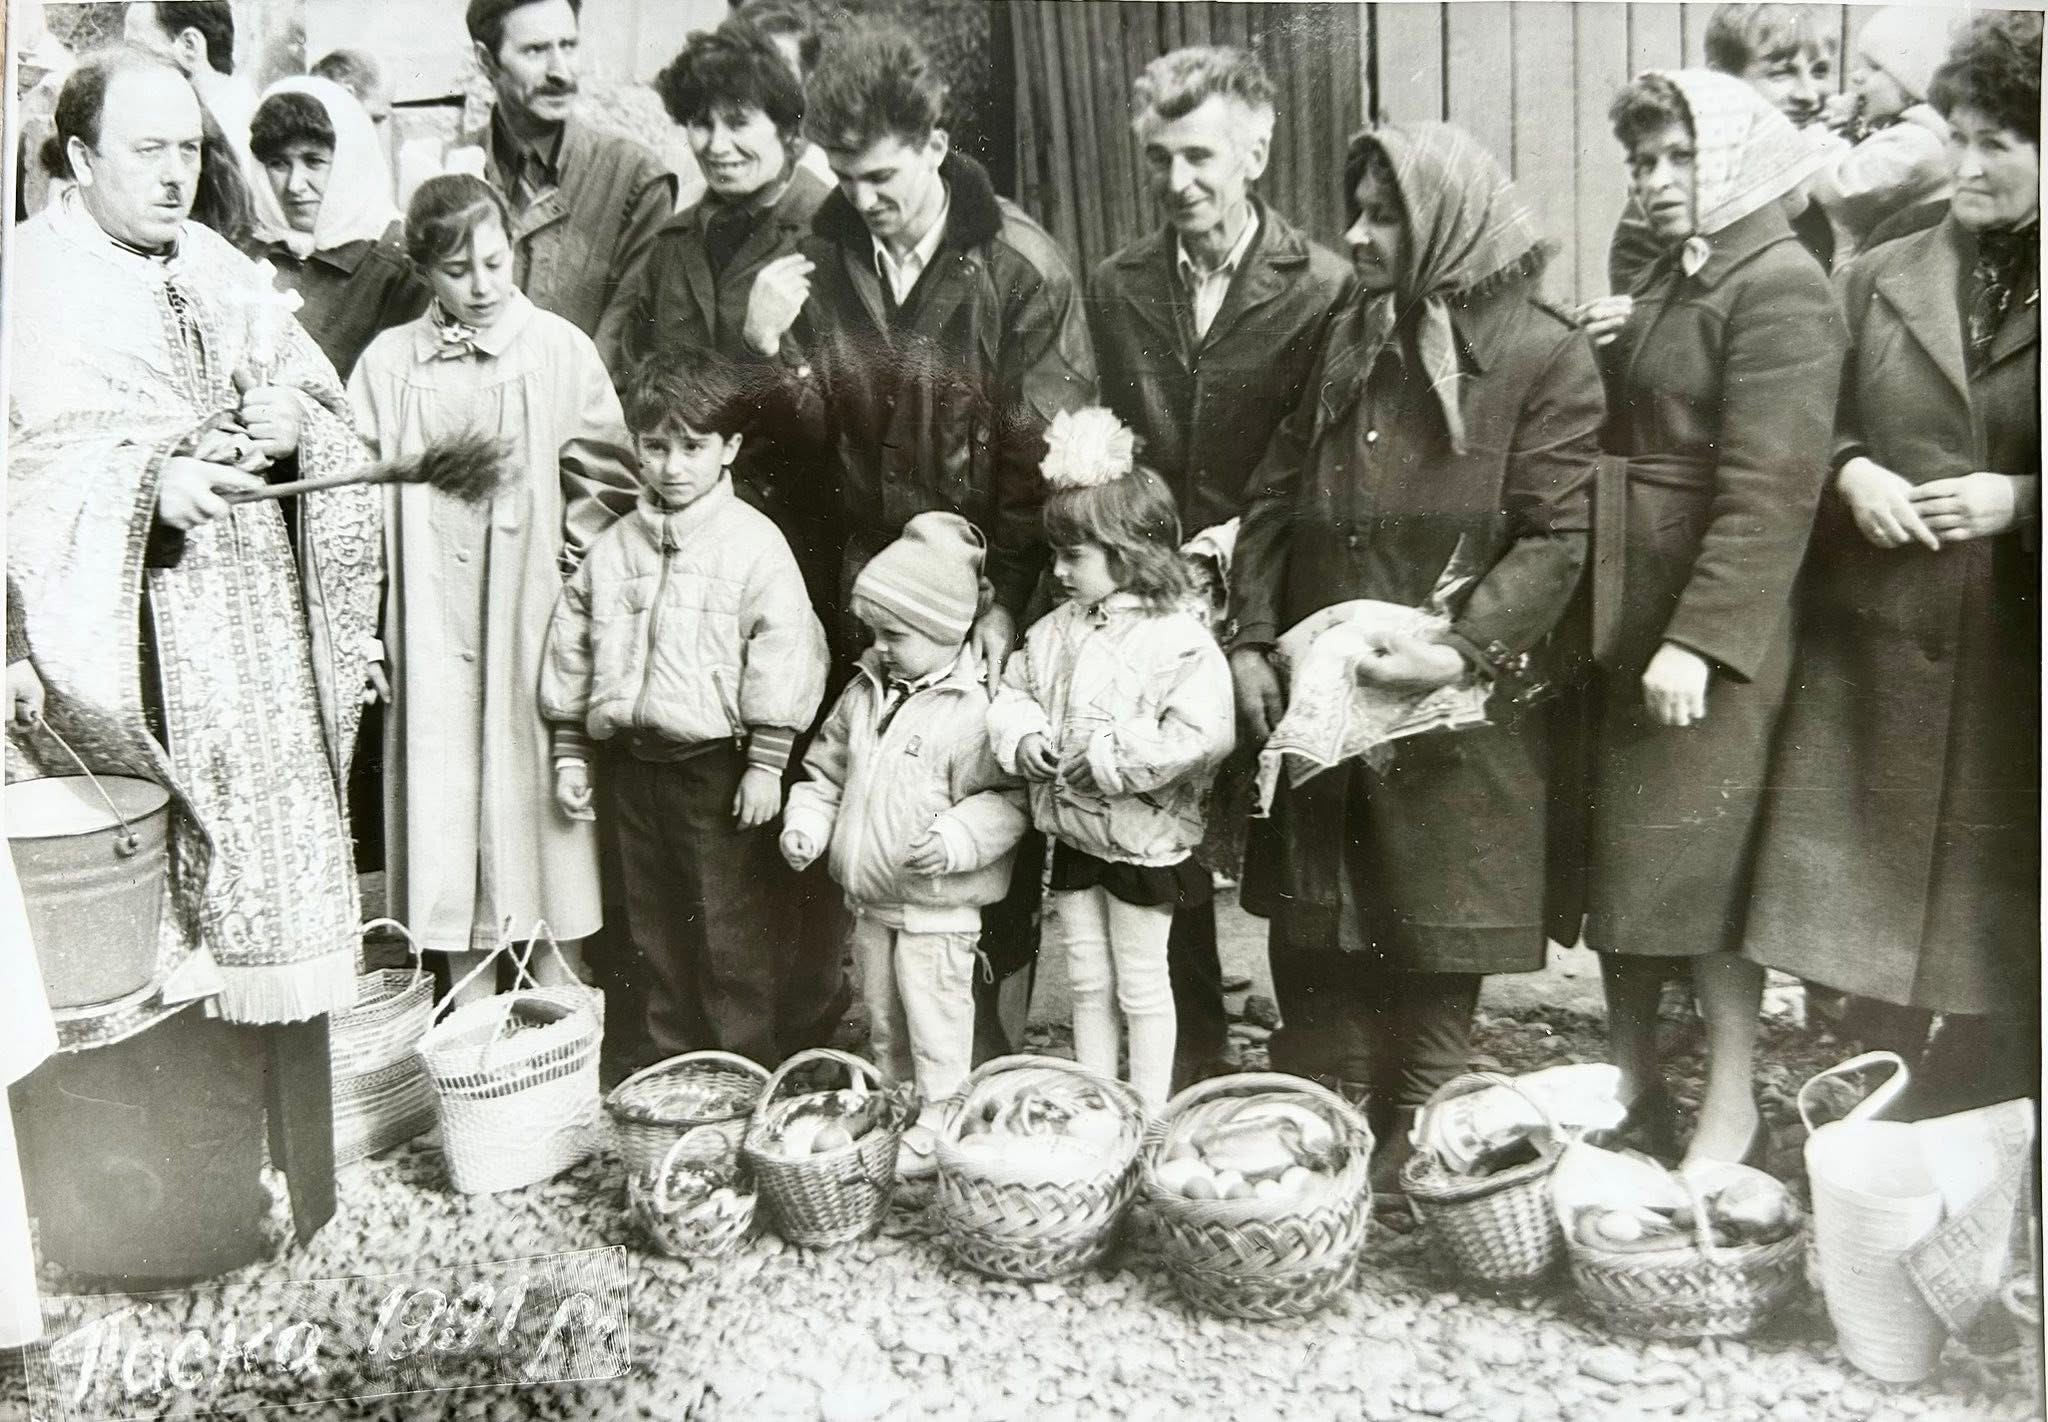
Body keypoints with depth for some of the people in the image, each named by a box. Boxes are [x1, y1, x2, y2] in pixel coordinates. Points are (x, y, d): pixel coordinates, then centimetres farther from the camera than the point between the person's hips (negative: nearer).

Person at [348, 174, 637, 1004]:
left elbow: (607, 480, 1)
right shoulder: (388, 363, 4)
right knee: (445, 790, 7)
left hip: (531, 618, -2)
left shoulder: (559, 350, -1)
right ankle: (471, 1014, 20)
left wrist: (574, 572, -6)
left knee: (538, 792, 4)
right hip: (431, 620, 2)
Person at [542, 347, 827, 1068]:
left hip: (715, 762, -5)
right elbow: (571, 652, 14)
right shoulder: (612, 548, 7)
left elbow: (781, 656, -10)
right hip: (634, 760, 5)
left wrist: (765, 763, -13)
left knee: (733, 933, 2)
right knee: (658, 927, 16)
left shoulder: (754, 543, -7)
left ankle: (747, 1072, 16)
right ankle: (675, 1059, 30)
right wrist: (570, 753, 11)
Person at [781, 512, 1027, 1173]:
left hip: (935, 904, -7)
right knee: (882, 1012, 22)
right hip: (870, 897, 7)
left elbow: (1006, 797, -18)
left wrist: (956, 839, -31)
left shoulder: (973, 709, -18)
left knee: (934, 1013, 4)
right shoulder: (865, 692, 5)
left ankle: (939, 1124, 19)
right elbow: (827, 768, 15)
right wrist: (807, 822, 1)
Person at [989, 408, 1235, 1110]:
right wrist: (1025, 738, -10)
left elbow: (1198, 737, -28)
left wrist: (1103, 756, -26)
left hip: (1142, 841, -6)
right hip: (1073, 834, 6)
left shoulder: (1181, 640, -19)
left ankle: (1149, 1114, 26)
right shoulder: (1056, 630, 3)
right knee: (1086, 982, 18)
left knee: (1141, 985, 9)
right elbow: (1012, 693, 11)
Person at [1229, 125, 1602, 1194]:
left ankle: (1405, 1168, 25)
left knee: (1433, 956, 7)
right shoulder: (1345, 342, 13)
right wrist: (1253, 640, 1)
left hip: (1457, 714, -5)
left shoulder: (1544, 358, -5)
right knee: (1310, 944, 12)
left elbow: (1553, 538, -10)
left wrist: (1465, 648, -22)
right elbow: (1275, 496, 11)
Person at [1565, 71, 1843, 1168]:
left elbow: (1769, 488, -20)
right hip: (1620, 617, 8)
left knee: (1701, 863, -1)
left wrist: (1699, 639, -24)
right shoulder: (1666, 280, 17)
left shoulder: (1780, 286, -11)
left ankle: (1730, 1117, 15)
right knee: (1617, 853, 13)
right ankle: (1631, 1087, 27)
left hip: (1709, 626, -8)